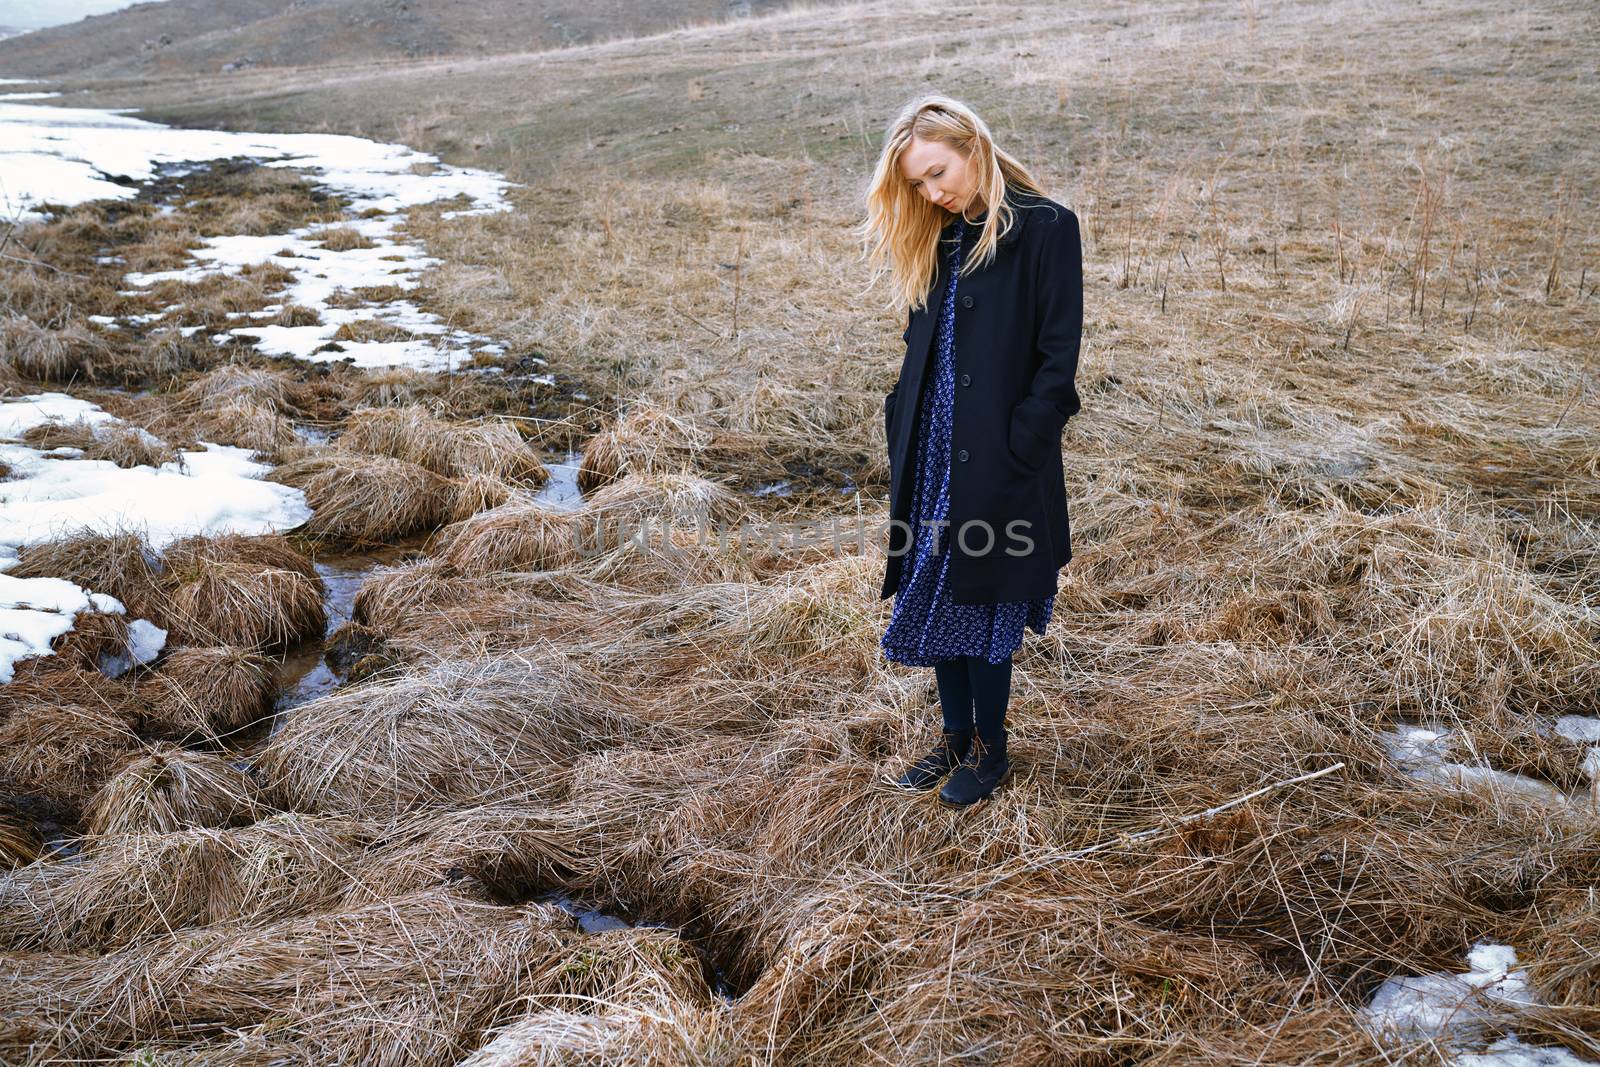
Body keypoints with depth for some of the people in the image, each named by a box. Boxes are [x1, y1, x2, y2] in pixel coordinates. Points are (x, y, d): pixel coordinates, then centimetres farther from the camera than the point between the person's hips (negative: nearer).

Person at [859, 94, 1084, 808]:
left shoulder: (1045, 229, -10)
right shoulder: (937, 243, 10)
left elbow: (1058, 359, -13)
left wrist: (1015, 454, -16)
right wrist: (902, 425, 4)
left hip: (999, 461, -6)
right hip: (933, 456, 6)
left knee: (983, 608, 4)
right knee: (935, 598, 12)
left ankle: (990, 748, 22)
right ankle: (956, 736, 28)